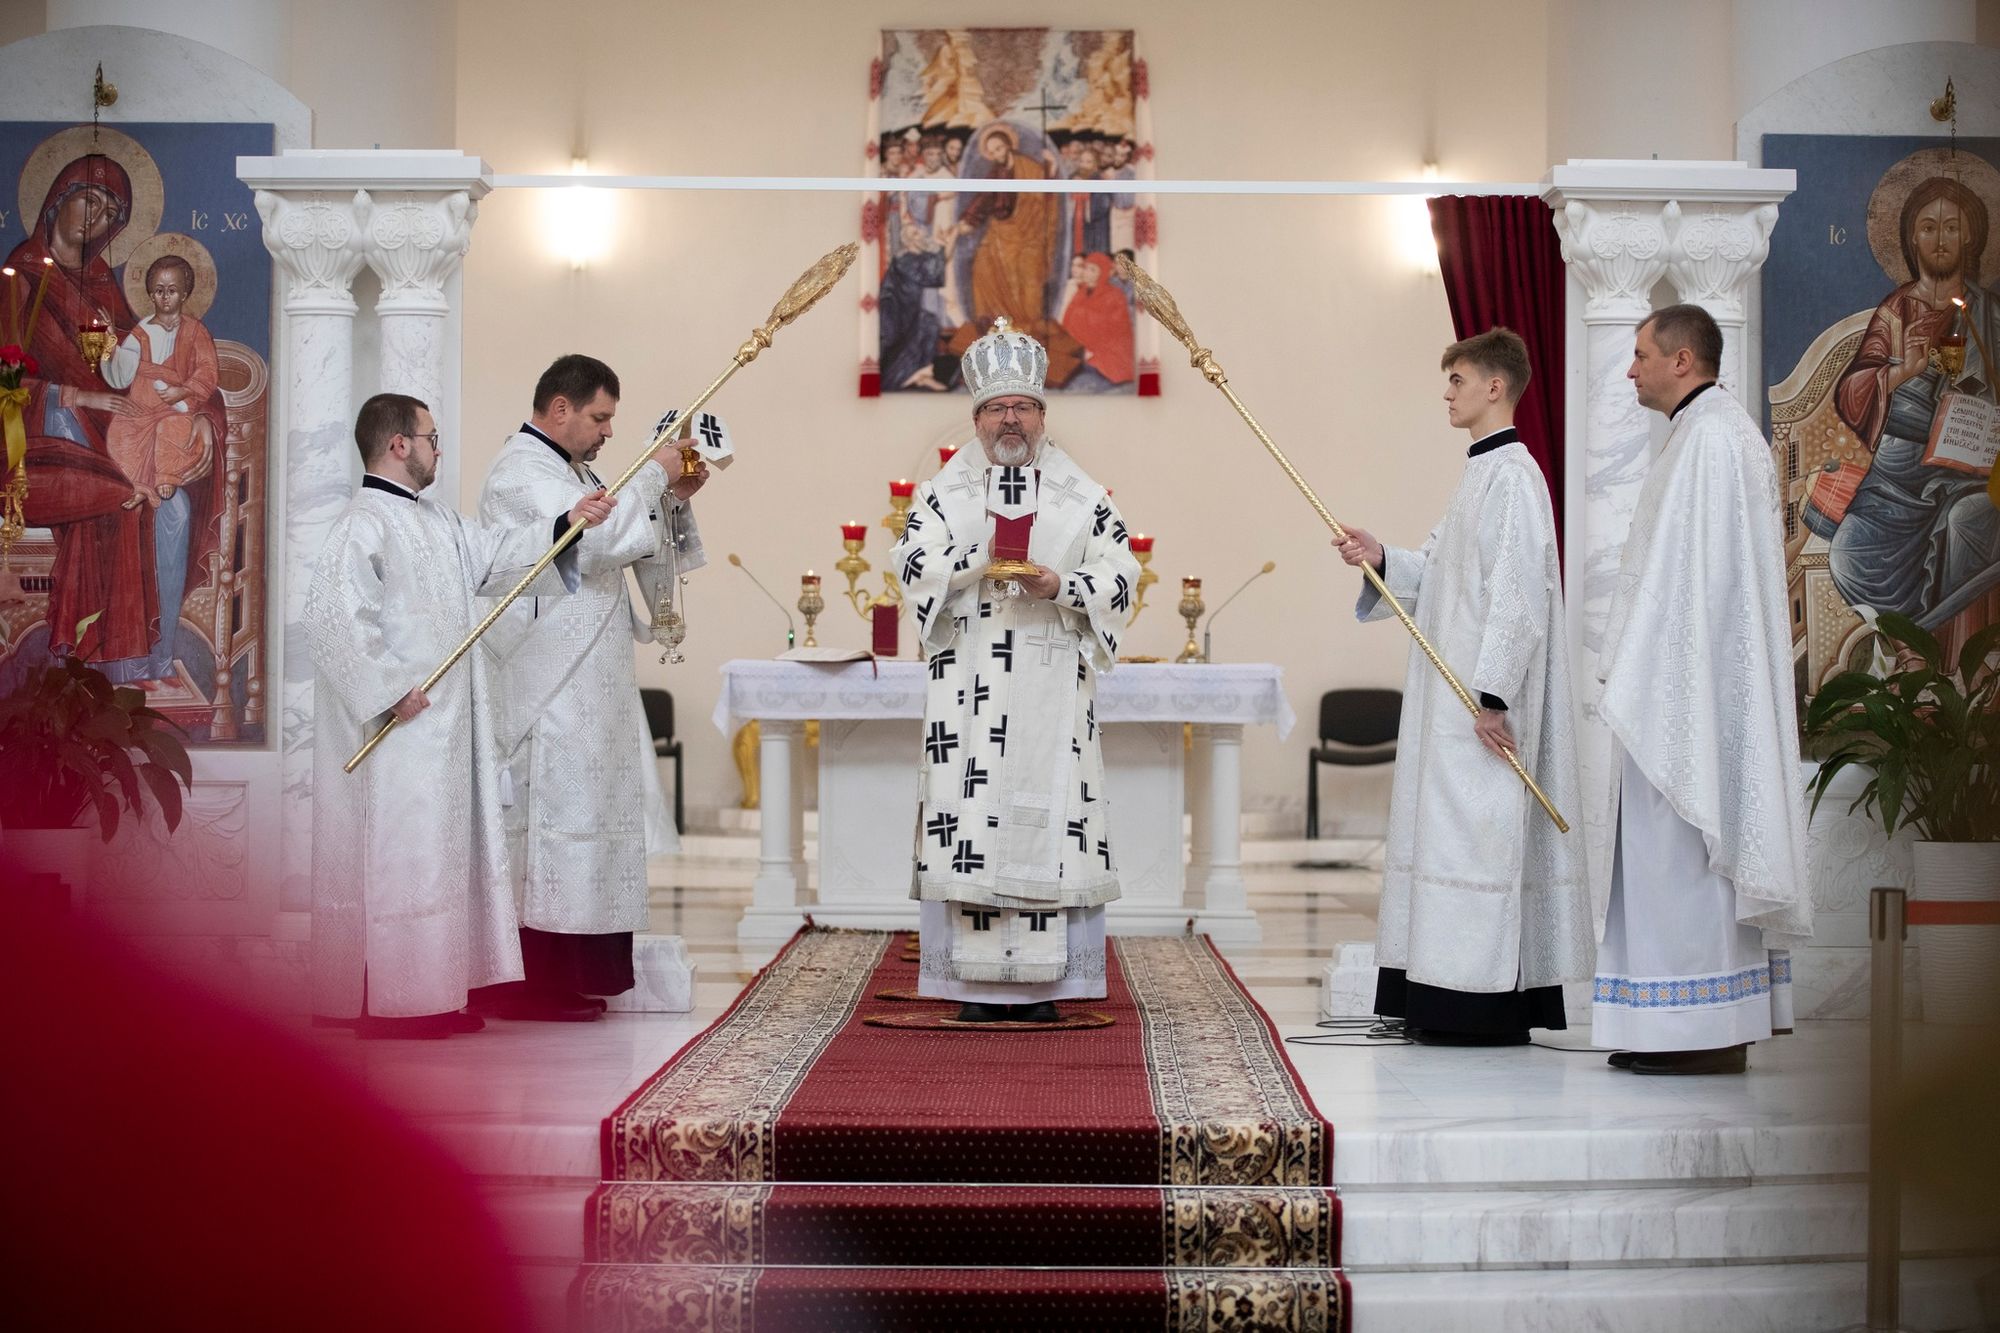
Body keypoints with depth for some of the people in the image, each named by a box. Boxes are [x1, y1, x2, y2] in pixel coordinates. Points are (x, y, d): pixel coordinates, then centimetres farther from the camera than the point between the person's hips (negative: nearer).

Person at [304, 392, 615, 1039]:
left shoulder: (436, 522, 15)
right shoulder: (363, 526, -15)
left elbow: (495, 555, 17)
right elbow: (334, 616, -23)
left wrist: (566, 523, 5)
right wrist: (390, 689, -21)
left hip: (440, 729, 10)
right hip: (397, 731, -10)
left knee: (438, 852, 12)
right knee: (397, 854, -6)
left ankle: (428, 996, 19)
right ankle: (385, 1004, 1)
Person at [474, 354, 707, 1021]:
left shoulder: (572, 471, 20)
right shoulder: (520, 473, -12)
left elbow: (619, 547, 24)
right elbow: (598, 539, -24)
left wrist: (671, 498, 10)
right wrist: (651, 477, -13)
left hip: (587, 684, 10)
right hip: (548, 687, -10)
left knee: (581, 816, 9)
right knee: (550, 817, -9)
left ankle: (571, 977, 13)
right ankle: (529, 986, -5)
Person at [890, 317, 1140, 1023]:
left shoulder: (1081, 497, 12)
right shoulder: (945, 492, 13)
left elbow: (1120, 574, 4)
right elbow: (912, 561, -1)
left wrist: (1060, 586, -14)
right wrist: (984, 558, -15)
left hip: (1053, 689, 0)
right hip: (969, 689, 0)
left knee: (1049, 816, -5)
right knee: (972, 818, -6)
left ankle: (1041, 982, -1)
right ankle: (978, 982, -3)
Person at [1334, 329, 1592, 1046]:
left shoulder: (1512, 477, -14)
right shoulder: (1483, 471, 17)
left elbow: (1517, 592, -20)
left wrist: (1493, 694, -23)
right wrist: (1381, 558, 4)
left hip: (1485, 694, -10)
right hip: (1456, 687, 10)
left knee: (1476, 831, -8)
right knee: (1452, 822, 11)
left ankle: (1487, 1008, -4)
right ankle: (1454, 999, 16)